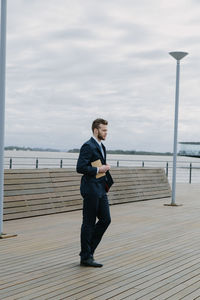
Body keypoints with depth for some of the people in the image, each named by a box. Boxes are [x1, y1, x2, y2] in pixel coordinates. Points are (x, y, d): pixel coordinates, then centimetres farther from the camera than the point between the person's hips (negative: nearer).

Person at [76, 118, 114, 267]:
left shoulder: (101, 147, 16)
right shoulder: (88, 146, -13)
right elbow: (80, 168, -21)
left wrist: (105, 168, 11)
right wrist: (98, 169, -17)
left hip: (101, 189, 9)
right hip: (91, 190, -9)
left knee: (105, 219, 9)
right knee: (89, 223, -1)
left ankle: (89, 249, 20)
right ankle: (86, 257, 9)